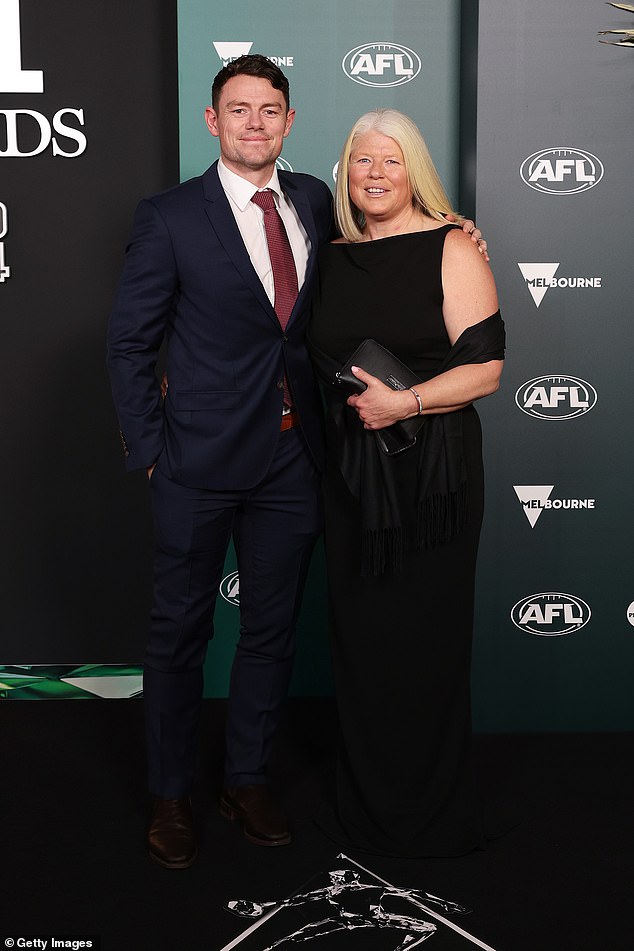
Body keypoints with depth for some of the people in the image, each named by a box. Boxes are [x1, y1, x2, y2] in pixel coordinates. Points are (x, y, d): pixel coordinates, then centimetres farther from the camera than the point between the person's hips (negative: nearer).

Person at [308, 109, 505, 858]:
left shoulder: (451, 251, -4)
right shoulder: (332, 259, 11)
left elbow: (485, 368, -11)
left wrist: (404, 402, -20)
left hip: (431, 472, -4)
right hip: (349, 472, 5)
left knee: (425, 636, 2)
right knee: (358, 635, 9)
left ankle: (431, 815, 21)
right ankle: (365, 803, 27)